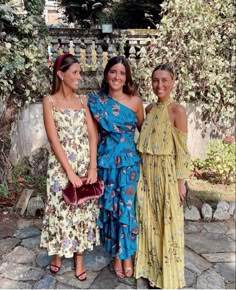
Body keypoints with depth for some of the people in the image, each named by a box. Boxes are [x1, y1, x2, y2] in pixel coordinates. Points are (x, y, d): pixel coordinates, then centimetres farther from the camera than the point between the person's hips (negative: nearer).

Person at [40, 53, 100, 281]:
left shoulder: (82, 101, 6)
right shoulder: (50, 101, -5)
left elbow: (92, 135, 1)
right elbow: (54, 140, -12)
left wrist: (92, 167, -9)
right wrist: (70, 172, -17)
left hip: (85, 163, 3)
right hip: (61, 164, -3)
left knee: (83, 208, 9)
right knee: (61, 207, 7)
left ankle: (79, 258, 26)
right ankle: (58, 253, 32)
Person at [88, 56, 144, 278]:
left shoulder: (135, 101, -1)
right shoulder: (96, 100, -1)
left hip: (128, 161, 0)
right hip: (105, 160, 1)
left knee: (126, 207, 3)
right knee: (109, 207, 8)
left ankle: (127, 254, 24)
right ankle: (116, 254, 27)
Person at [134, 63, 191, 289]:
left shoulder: (177, 110, -11)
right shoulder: (149, 109, 7)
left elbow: (182, 150, -11)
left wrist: (181, 182, -10)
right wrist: (142, 172, 11)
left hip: (167, 173, -5)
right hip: (146, 173, 6)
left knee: (167, 222, 8)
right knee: (149, 220, 13)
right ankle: (152, 268, 33)